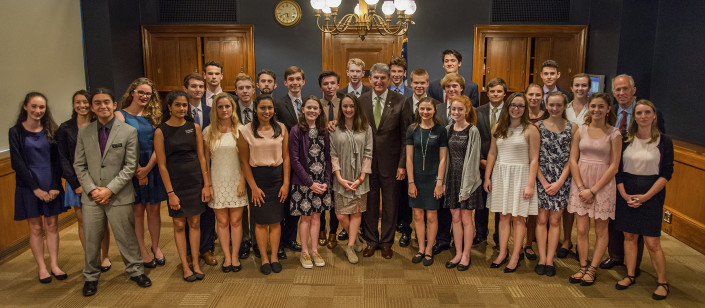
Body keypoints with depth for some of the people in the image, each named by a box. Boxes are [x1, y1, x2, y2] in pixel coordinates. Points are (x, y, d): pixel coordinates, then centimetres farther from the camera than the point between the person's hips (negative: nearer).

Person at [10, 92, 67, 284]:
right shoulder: (16, 132, -3)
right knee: (36, 228, 5)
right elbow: (17, 163, -7)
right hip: (29, 186, -2)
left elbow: (56, 160, 1)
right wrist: (35, 188, -12)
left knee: (52, 226, 7)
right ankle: (42, 268, 14)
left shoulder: (51, 130, 4)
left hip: (51, 185, 2)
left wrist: (55, 186, -9)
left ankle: (54, 265, 16)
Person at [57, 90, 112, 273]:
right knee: (82, 222, 5)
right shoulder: (65, 129, 4)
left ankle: (105, 256, 20)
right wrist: (76, 184, -8)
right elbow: (63, 159, 2)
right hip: (76, 182, 1)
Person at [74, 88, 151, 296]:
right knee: (92, 240, 12)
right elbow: (79, 165, 6)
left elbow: (130, 166, -7)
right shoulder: (84, 132, 6)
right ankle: (91, 277, 31)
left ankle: (135, 271, 27)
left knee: (126, 237, 7)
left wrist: (109, 190, -12)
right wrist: (92, 189, -7)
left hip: (119, 197, -2)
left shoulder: (129, 132, -4)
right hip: (91, 197, 3)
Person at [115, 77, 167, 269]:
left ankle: (155, 247, 24)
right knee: (137, 211, 6)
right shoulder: (121, 115, -2)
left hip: (153, 169, 3)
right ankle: (142, 251, 18)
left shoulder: (153, 115, 7)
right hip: (132, 170, -3)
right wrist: (138, 170, -10)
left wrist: (148, 168, -12)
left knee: (154, 209, 8)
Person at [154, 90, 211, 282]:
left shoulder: (194, 127, 2)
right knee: (179, 225, 6)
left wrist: (207, 185, -1)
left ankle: (195, 263, 19)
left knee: (195, 223, 8)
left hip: (196, 181, 2)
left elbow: (201, 157, 3)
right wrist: (170, 193, -9)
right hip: (176, 183, -2)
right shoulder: (161, 131, -6)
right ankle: (185, 266, 17)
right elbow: (162, 165, -6)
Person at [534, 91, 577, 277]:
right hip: (542, 178, 0)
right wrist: (544, 182, -6)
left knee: (554, 220, 3)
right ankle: (541, 259, 10)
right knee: (542, 219, 2)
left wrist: (559, 182, -7)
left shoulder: (572, 128, 2)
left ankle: (550, 260, 10)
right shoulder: (538, 126, 1)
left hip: (562, 180, 0)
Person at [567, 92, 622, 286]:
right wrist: (581, 187, -8)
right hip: (580, 184, 2)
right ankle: (583, 267, 17)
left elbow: (614, 166, -7)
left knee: (601, 231, 7)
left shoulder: (614, 134, -4)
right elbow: (573, 161, 2)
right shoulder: (581, 131, 4)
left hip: (603, 185, -2)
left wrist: (593, 190, -12)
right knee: (582, 230, 4)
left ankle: (592, 269, 18)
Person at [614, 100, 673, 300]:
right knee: (629, 236, 9)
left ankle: (662, 283, 13)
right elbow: (617, 169, 4)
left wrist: (646, 196, -12)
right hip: (627, 193, 2)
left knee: (652, 242, -3)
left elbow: (667, 173, -4)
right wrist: (624, 194, -6)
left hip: (652, 194, -2)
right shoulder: (625, 140, 3)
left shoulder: (664, 142, -2)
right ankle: (630, 276, 22)